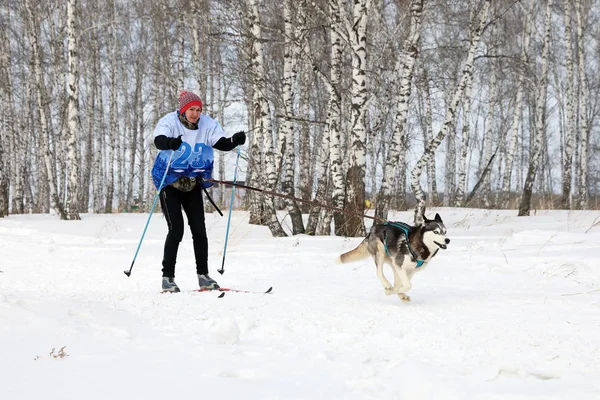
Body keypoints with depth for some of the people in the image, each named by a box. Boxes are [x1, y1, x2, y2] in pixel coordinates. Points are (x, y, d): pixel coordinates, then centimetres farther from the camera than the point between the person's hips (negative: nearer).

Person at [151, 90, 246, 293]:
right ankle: (167, 277, -2)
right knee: (176, 230, -11)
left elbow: (221, 143, -15)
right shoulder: (170, 122, -17)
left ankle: (203, 275, 10)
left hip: (193, 184, 4)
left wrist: (235, 141, -37)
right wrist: (170, 143, -59)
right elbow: (158, 140, -36)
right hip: (170, 183, -4)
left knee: (199, 230, 2)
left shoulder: (207, 124, -6)